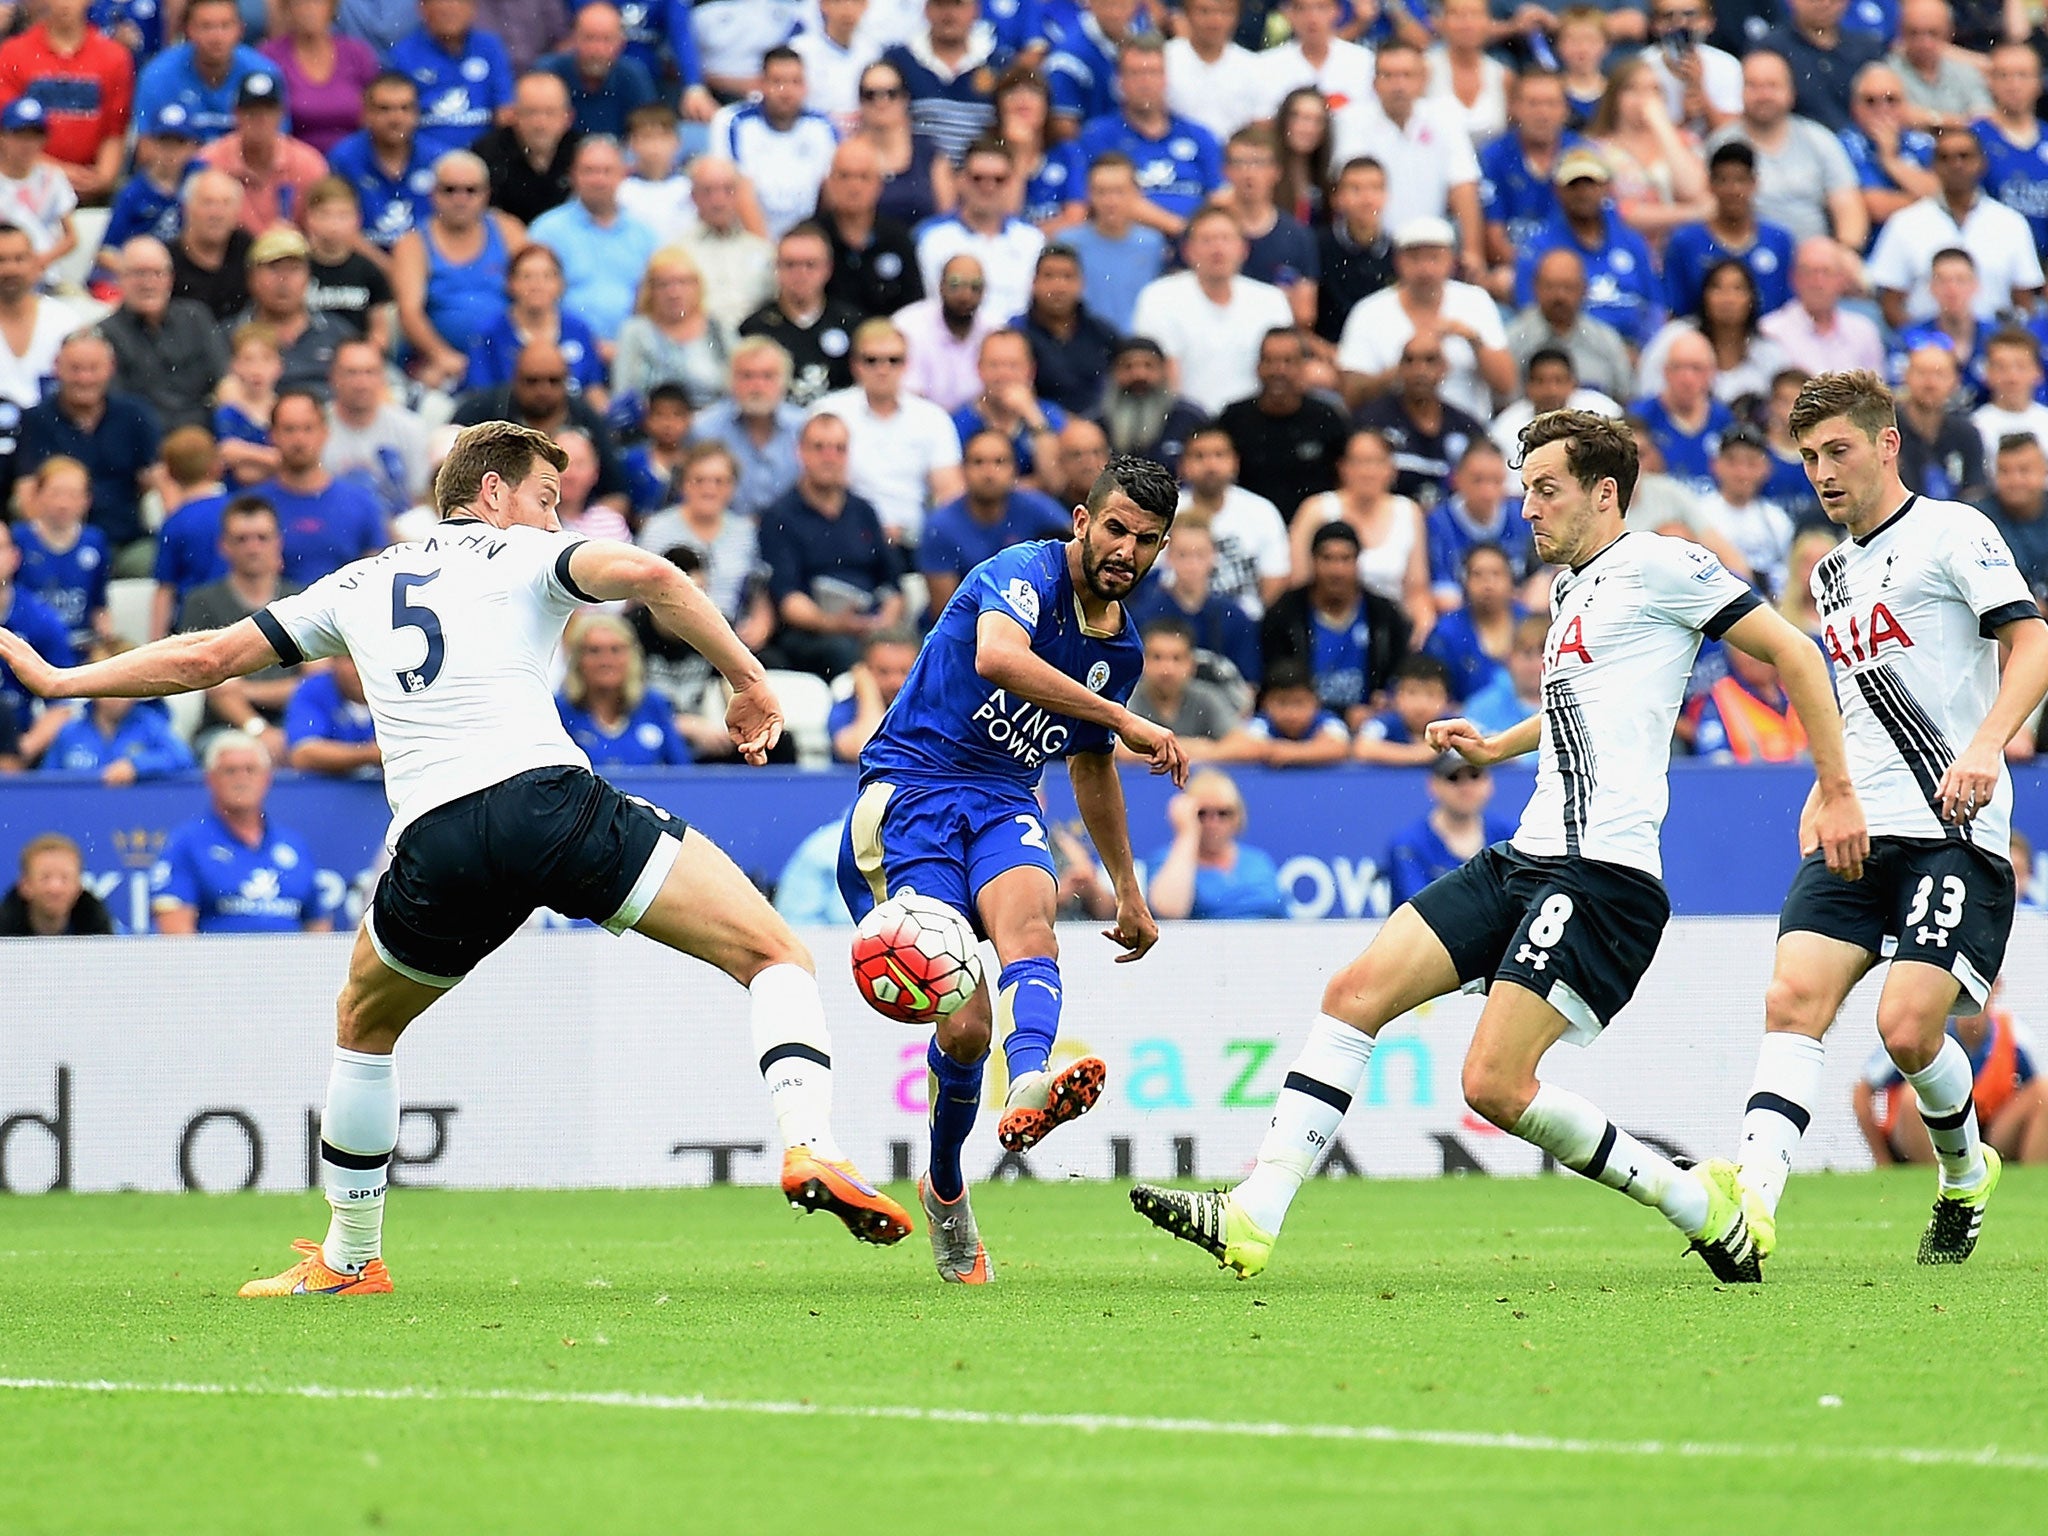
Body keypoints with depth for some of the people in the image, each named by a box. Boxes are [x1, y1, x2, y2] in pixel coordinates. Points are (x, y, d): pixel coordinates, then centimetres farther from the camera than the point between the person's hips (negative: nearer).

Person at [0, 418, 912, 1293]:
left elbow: (202, 658, 29)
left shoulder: (361, 586, 27)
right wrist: (748, 681, 5)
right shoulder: (527, 556, 16)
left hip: (434, 843, 3)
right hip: (548, 796, -3)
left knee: (363, 1028, 32)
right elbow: (646, 575, -5)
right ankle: (810, 1147, -22)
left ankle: (348, 1260, 35)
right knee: (775, 956, 2)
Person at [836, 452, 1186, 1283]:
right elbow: (998, 657, -33)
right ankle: (944, 1191, 9)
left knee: (1028, 917, -33)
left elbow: (1091, 765, 32)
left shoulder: (1120, 647, 14)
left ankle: (1029, 1088, -61)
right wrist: (1125, 721, -33)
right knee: (965, 1024, -18)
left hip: (1002, 805, 5)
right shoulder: (1026, 573, -9)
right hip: (908, 789, -5)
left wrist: (1128, 890, 36)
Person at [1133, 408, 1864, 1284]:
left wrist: (1837, 792, -8)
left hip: (1601, 875, -9)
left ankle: (1696, 1203, 0)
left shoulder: (1654, 563, -5)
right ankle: (1252, 1219, -6)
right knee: (1357, 991, -3)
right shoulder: (1572, 589, 22)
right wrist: (1497, 748, 32)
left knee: (1496, 1086, -17)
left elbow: (1793, 652, -6)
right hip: (1526, 859, 9)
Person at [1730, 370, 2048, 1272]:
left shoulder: (1951, 531, -2)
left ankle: (1964, 1175, 14)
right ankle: (1754, 1201, -26)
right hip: (1855, 830, 7)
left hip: (1952, 831, -7)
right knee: (1793, 998, -15)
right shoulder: (1833, 573, 22)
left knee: (1908, 1027, -16)